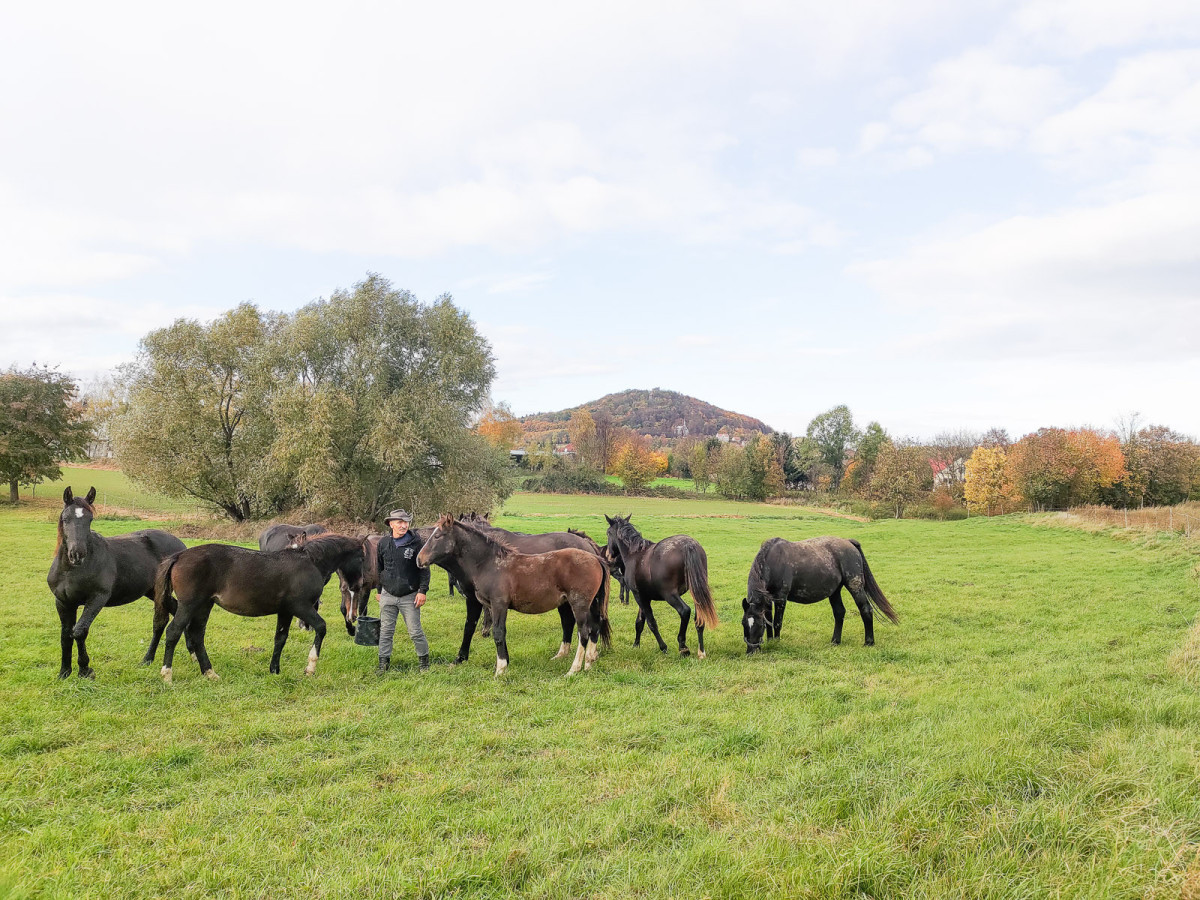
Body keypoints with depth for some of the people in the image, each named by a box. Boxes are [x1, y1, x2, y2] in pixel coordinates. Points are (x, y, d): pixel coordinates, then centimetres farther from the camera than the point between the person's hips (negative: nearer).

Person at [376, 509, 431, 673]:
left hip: (409, 597, -3)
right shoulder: (383, 544, 4)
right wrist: (379, 590, 16)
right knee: (386, 631, 8)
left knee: (415, 632, 2)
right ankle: (384, 662, 19)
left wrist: (422, 591, -10)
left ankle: (424, 660, 18)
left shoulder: (416, 543, -6)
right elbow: (379, 569, 15)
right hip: (388, 596, 3)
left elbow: (424, 569, -4)